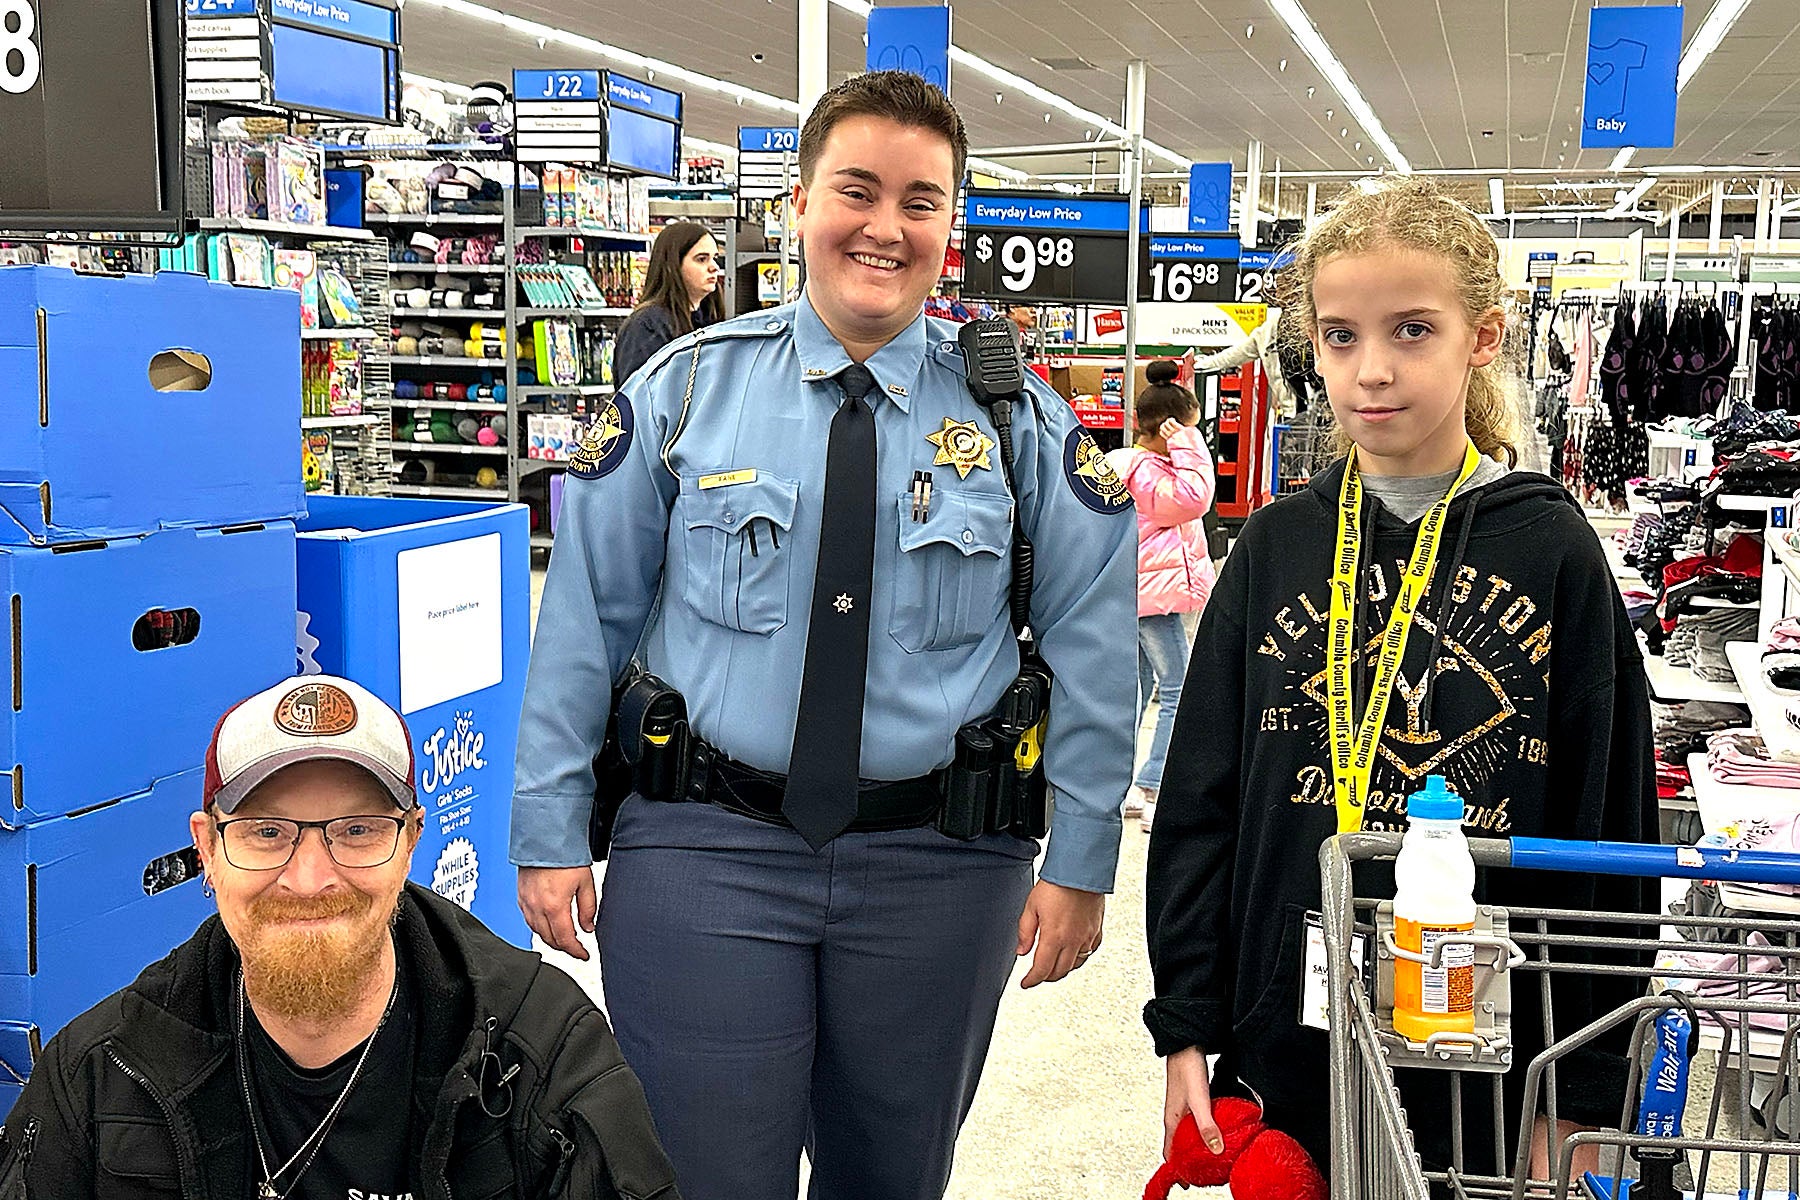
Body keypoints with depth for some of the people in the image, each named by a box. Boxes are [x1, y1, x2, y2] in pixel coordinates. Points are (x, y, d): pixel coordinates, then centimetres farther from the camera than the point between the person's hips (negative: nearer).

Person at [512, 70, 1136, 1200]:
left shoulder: (1020, 418, 1)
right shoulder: (685, 388, 0)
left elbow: (1091, 644, 3)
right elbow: (586, 616, 2)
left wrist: (1080, 863, 1)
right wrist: (552, 833, 0)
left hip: (937, 864, 1)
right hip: (706, 851, -1)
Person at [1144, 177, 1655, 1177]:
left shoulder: (1552, 550, -4)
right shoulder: (1275, 547, 1)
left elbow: (1609, 826, -3)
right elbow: (1199, 804, 3)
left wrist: (1583, 1092, -4)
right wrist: (1186, 1028, -2)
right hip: (1282, 1047, 2)